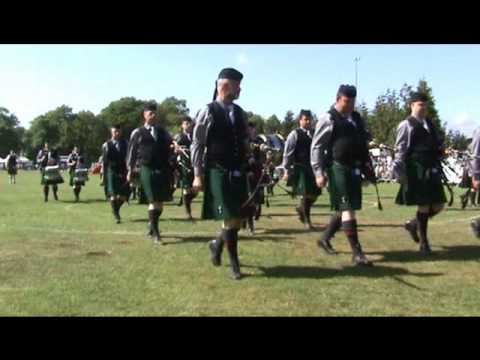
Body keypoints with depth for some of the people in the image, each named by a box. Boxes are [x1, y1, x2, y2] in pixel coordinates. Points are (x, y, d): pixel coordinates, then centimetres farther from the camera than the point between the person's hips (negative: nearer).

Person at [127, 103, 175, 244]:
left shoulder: (161, 131, 15)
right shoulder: (138, 133, 5)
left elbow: (170, 146, 16)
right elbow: (131, 152, 6)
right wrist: (130, 171, 4)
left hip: (162, 170, 4)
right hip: (147, 169, -4)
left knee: (160, 201, 8)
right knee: (153, 201, -10)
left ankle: (151, 226, 29)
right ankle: (155, 234, -7)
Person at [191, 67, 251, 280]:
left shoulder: (240, 113, 10)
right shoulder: (208, 112, -7)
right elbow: (197, 146, -7)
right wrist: (198, 175, -10)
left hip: (238, 173, 6)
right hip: (218, 173, -6)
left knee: (238, 219, 8)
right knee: (229, 220, -4)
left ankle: (217, 245, 34)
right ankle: (234, 264, 10)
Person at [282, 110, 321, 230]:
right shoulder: (294, 134, -5)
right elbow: (287, 154, -6)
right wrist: (287, 171, -9)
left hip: (312, 169, 5)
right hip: (299, 169, -5)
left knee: (315, 194, 8)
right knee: (306, 194, -3)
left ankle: (301, 208, 36)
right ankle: (307, 221, 11)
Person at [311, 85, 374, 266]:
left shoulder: (357, 118, 14)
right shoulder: (328, 119, -7)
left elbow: (363, 143, 22)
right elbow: (316, 147, -7)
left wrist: (367, 165, 14)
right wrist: (319, 173, -12)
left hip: (354, 169, 8)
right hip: (338, 168, -7)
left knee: (344, 209, 13)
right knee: (347, 209, -7)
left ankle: (325, 238, 31)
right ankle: (357, 253, -5)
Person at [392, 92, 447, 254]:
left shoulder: (429, 123, 16)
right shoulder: (406, 125, -7)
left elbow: (437, 144, 24)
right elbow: (400, 150, -11)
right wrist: (399, 173, -16)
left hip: (432, 171, 7)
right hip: (417, 172, -7)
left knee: (438, 206, 7)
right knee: (423, 206, -3)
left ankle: (413, 223, 30)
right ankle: (423, 242, 10)